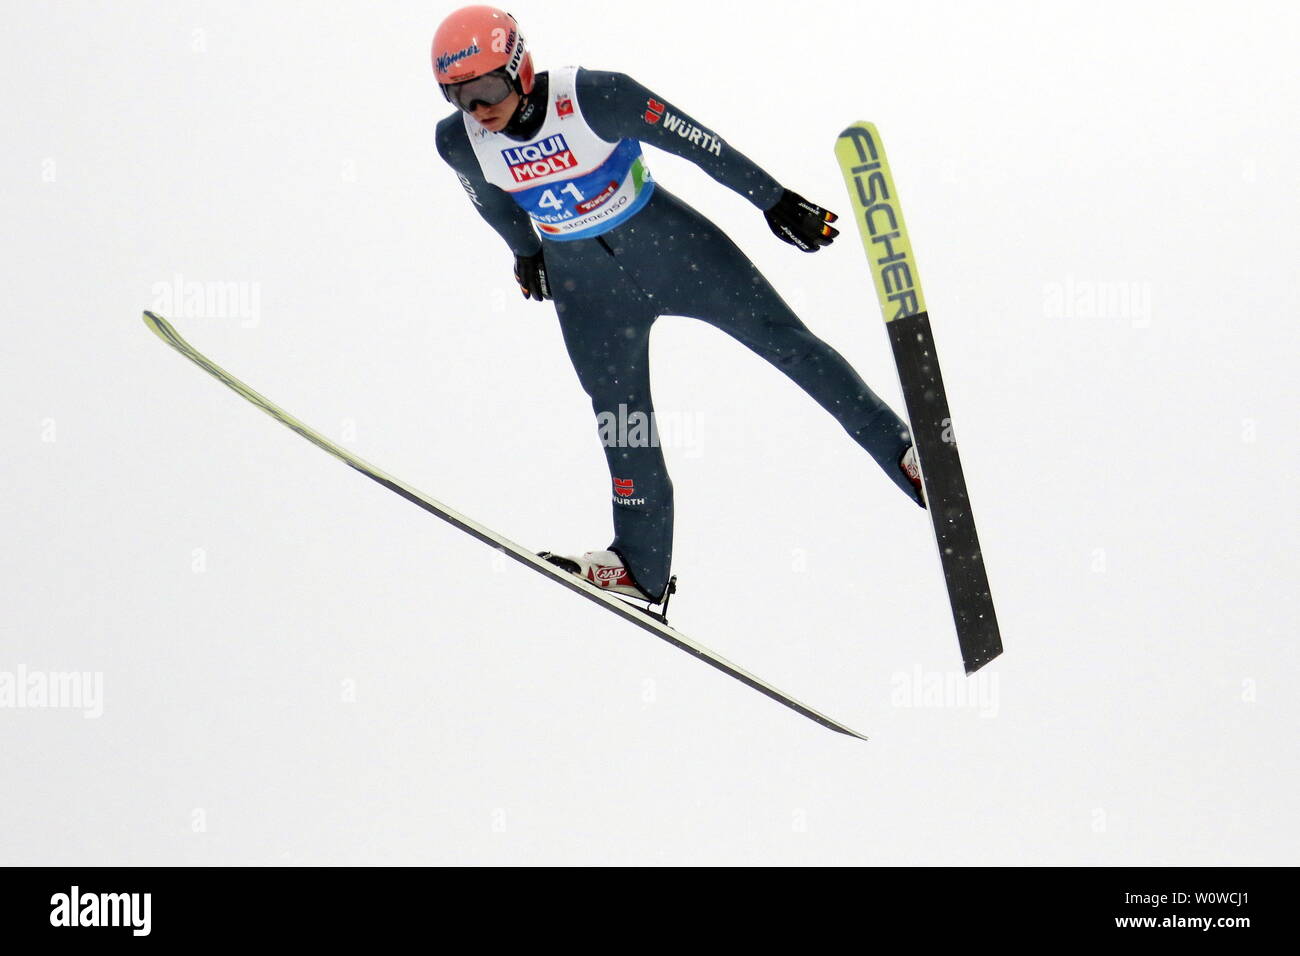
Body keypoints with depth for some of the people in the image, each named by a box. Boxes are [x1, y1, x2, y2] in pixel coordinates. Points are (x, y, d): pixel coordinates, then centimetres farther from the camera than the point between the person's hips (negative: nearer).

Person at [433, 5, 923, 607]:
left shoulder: (593, 96, -27)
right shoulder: (459, 141, -14)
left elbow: (695, 140, -18)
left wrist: (773, 200, -11)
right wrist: (525, 252, 24)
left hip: (668, 243, -3)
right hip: (584, 286, 3)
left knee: (785, 340, -1)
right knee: (621, 419, 4)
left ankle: (903, 450, 12)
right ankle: (642, 564, 16)